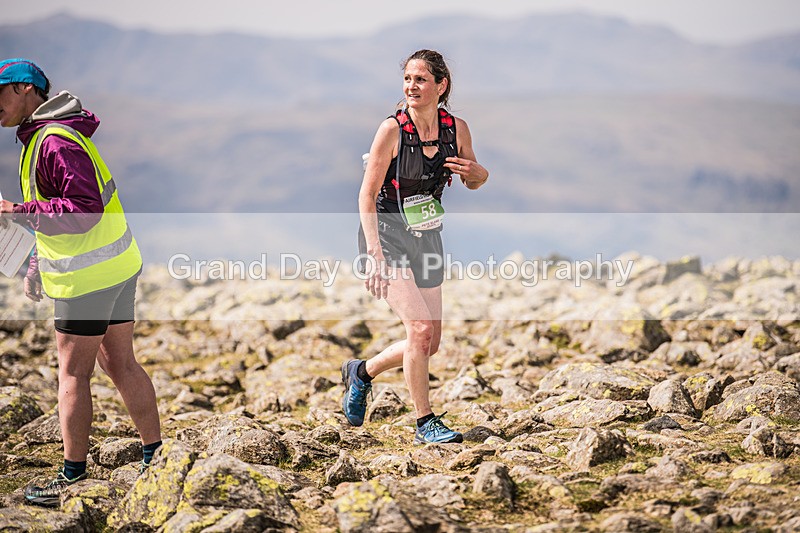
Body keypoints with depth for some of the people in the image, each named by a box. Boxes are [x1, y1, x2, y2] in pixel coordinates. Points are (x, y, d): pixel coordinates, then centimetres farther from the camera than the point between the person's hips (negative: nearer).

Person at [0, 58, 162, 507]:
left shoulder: (55, 143, -18)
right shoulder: (43, 137, 16)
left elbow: (83, 209, -26)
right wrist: (40, 261, 22)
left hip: (88, 275, -10)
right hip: (117, 266, 10)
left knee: (73, 373, 0)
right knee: (120, 364, 15)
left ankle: (74, 477, 8)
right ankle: (155, 455, 21)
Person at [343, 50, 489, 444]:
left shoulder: (456, 128, -4)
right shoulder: (392, 130, -17)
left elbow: (474, 181, 12)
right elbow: (367, 196, -15)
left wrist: (474, 171, -13)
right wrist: (374, 253, -24)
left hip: (426, 237, 6)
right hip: (386, 234, -6)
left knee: (430, 345, 8)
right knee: (420, 328, -19)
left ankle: (362, 372, 33)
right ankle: (425, 423, -5)